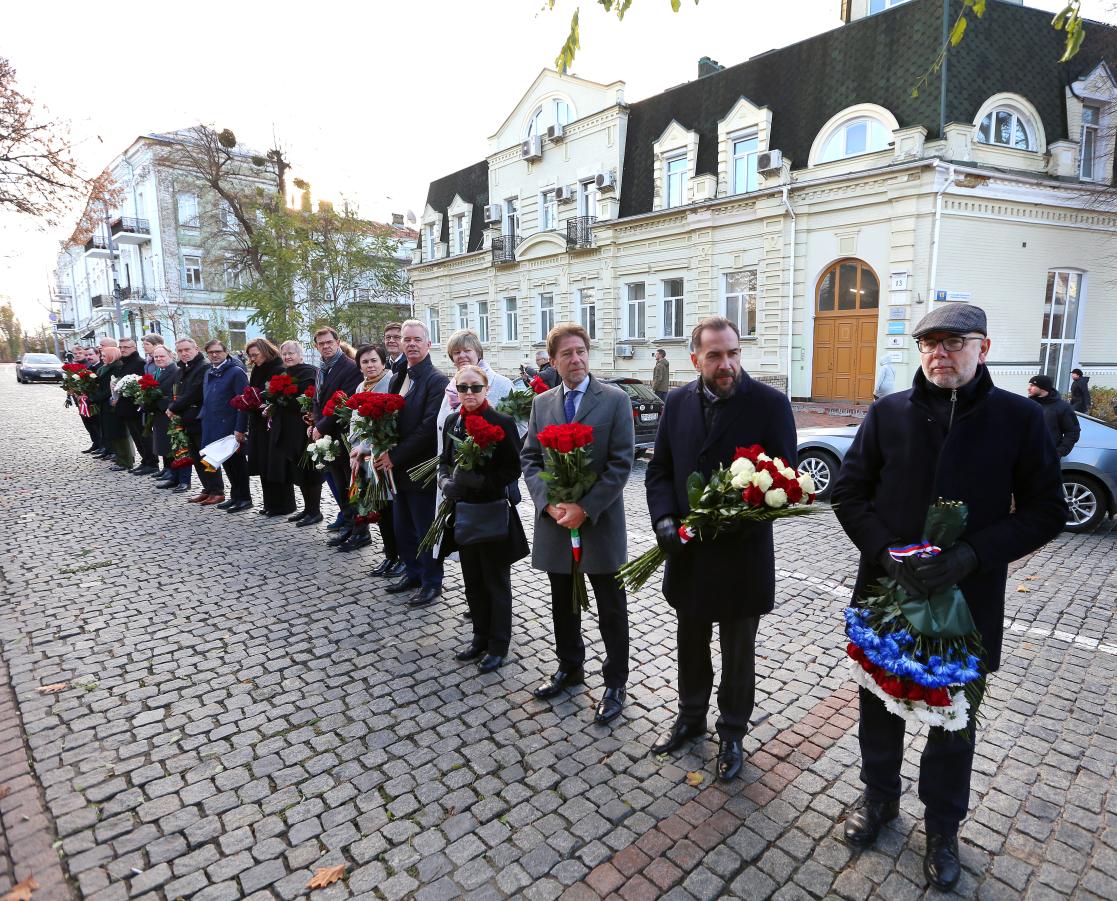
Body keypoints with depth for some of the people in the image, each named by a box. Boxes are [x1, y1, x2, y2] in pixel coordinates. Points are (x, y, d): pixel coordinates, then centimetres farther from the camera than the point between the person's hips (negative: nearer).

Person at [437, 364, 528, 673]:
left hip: (494, 513, -6)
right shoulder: (452, 421, 5)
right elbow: (445, 460, 13)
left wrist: (478, 480, -25)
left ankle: (498, 645, 22)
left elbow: (512, 471, -13)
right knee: (473, 581, 17)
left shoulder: (502, 423, -13)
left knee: (497, 583, 8)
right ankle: (481, 637, 33)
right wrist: (446, 481, -8)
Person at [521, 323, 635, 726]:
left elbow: (621, 463, -11)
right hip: (555, 521, 4)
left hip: (600, 522, -4)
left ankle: (615, 682, 24)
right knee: (563, 602, 18)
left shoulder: (615, 399, -6)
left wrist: (585, 508, -17)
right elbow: (530, 458, 6)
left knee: (612, 609, 7)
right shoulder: (542, 403, 6)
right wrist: (549, 503, -10)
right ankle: (570, 667, 38)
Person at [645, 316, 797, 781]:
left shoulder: (770, 403, -12)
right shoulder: (678, 402, 0)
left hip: (741, 553, -3)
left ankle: (731, 732, 38)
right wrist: (665, 519, -13)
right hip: (686, 551, 4)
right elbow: (659, 470, 4)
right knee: (691, 643, 22)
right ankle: (691, 717, 45)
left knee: (738, 652, 16)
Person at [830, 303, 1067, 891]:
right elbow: (848, 492, -1)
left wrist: (972, 555, -19)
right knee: (879, 700, 18)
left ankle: (942, 827, 39)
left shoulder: (1019, 418, -5)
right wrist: (886, 552, -15)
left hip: (967, 599, -1)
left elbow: (1046, 511, -4)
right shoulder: (887, 413, -3)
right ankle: (880, 797, 43)